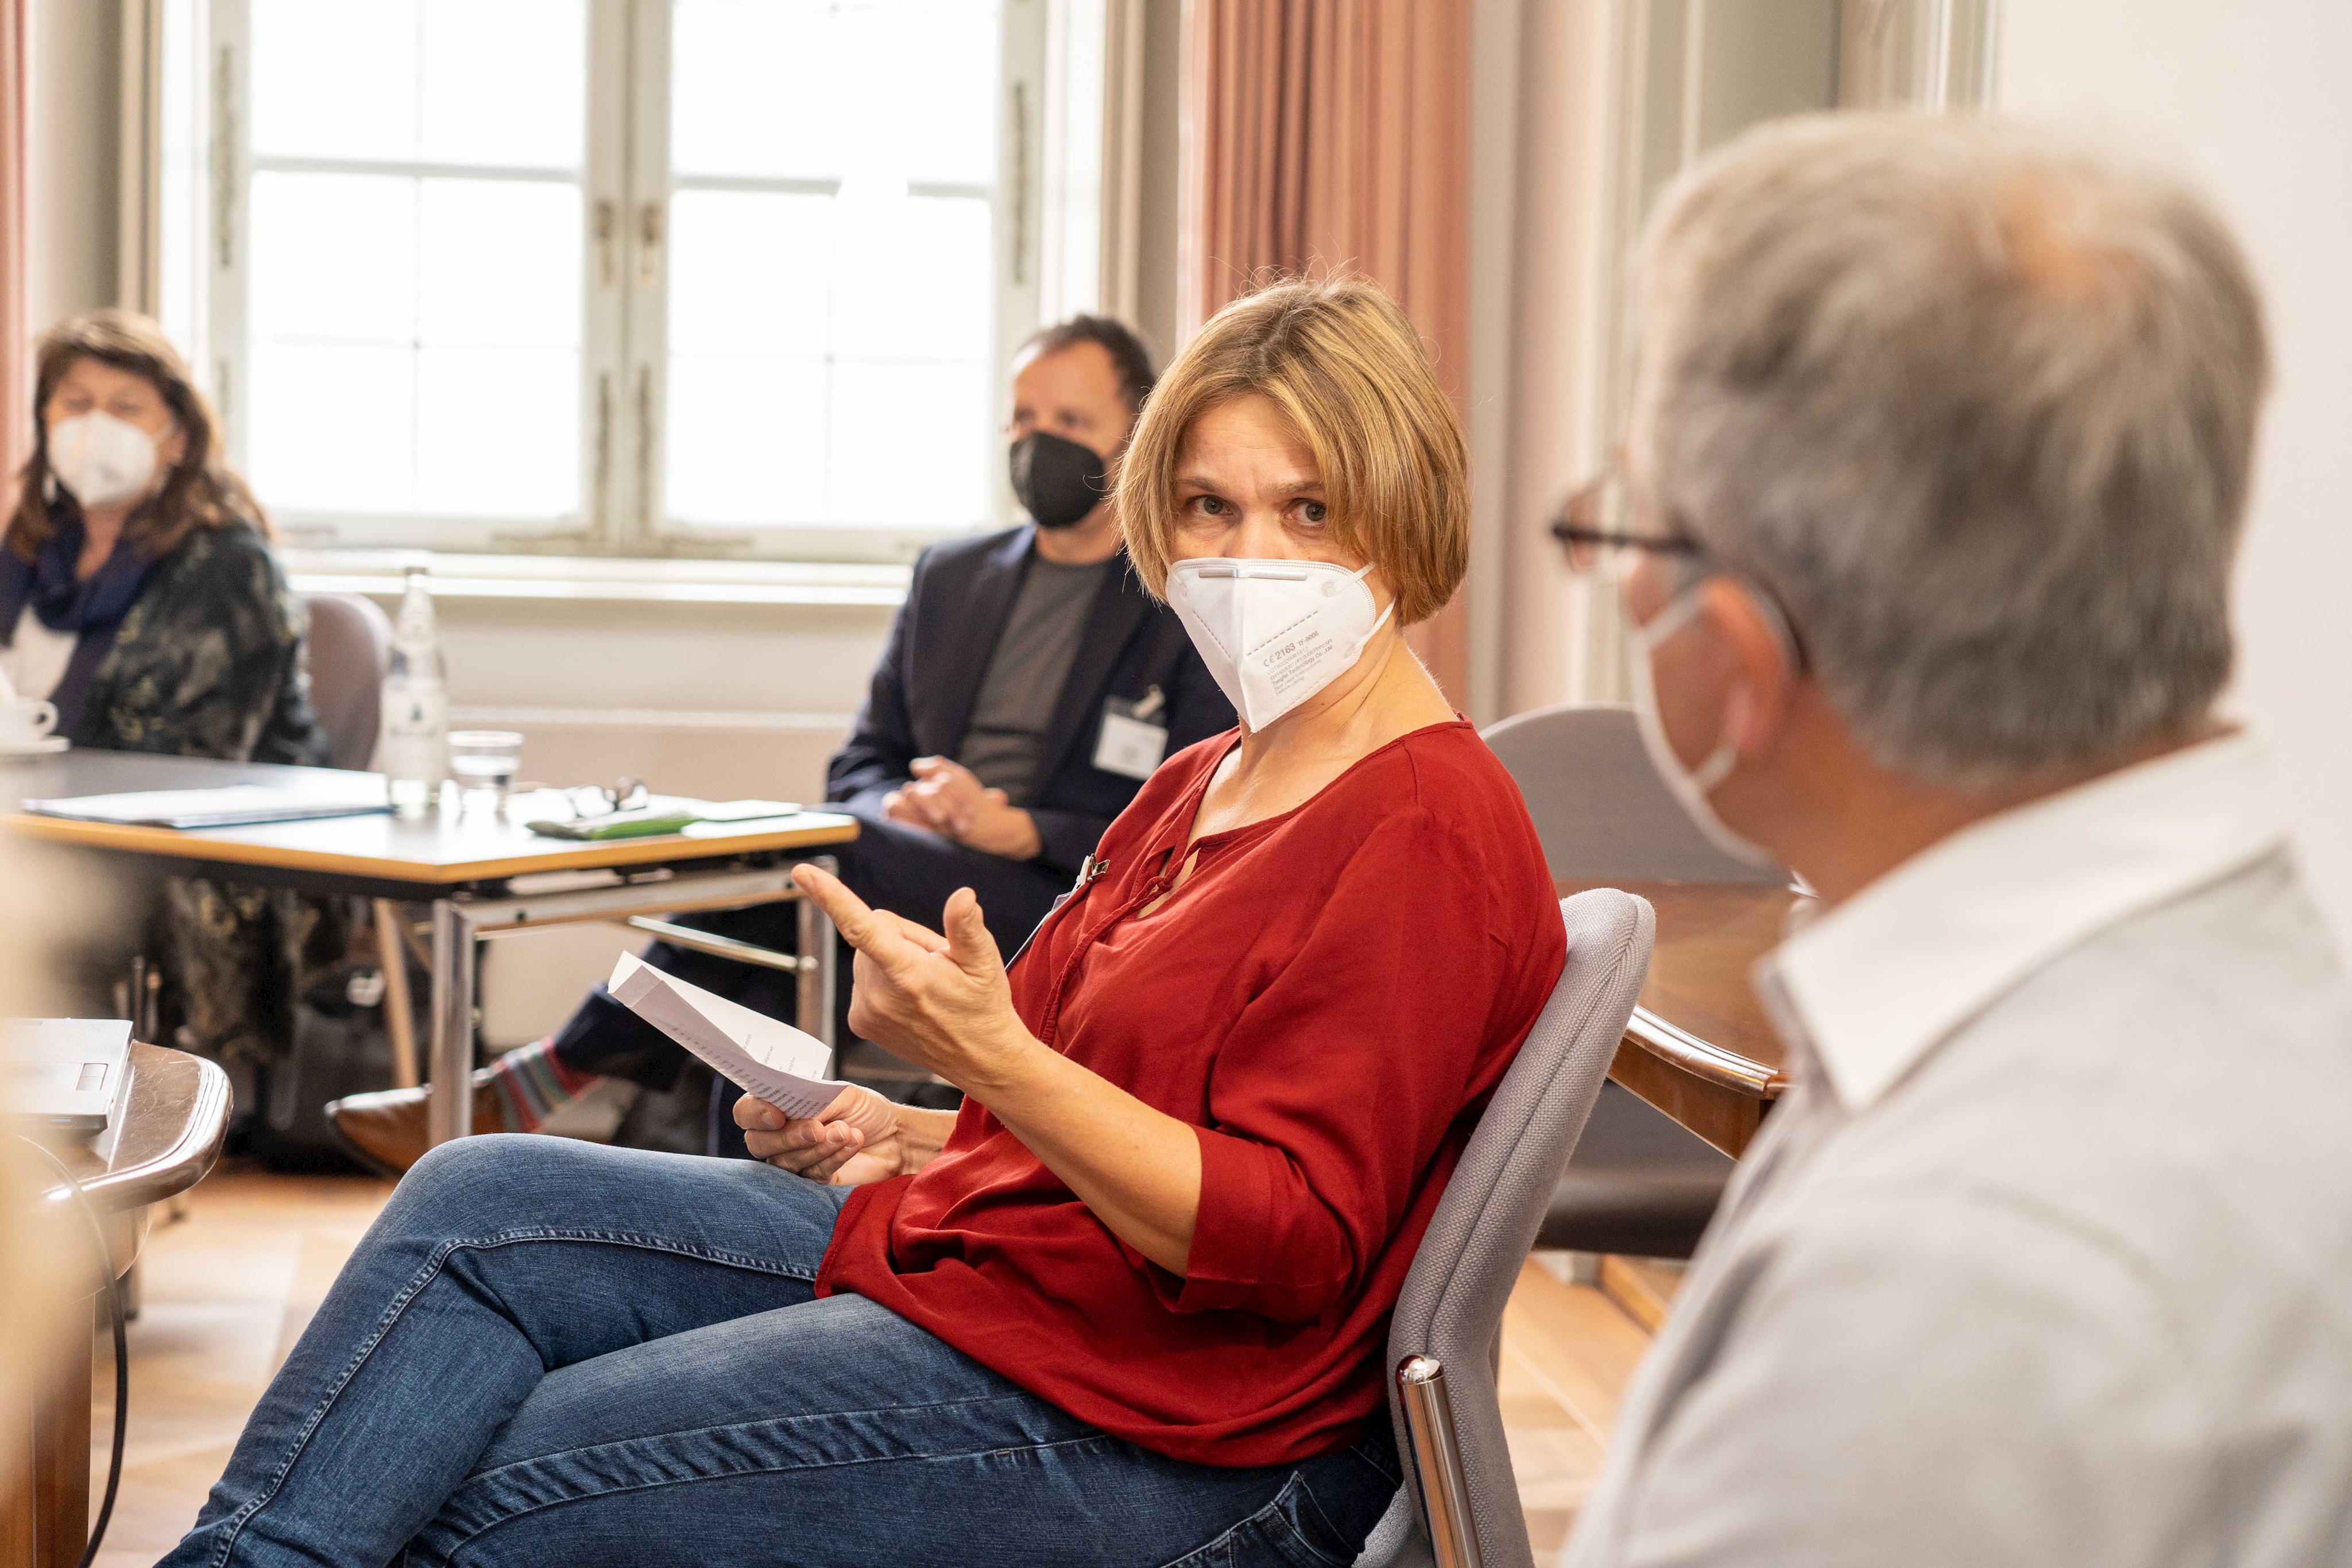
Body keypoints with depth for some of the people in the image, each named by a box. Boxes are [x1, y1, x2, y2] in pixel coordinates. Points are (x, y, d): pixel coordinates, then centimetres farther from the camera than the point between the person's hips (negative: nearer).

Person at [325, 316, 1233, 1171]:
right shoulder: (952, 576, 22)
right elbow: (862, 763, 22)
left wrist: (1015, 827, -16)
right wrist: (897, 810, -4)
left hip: (1062, 913, -5)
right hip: (913, 909, 5)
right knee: (768, 986, -30)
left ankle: (531, 1087, -24)